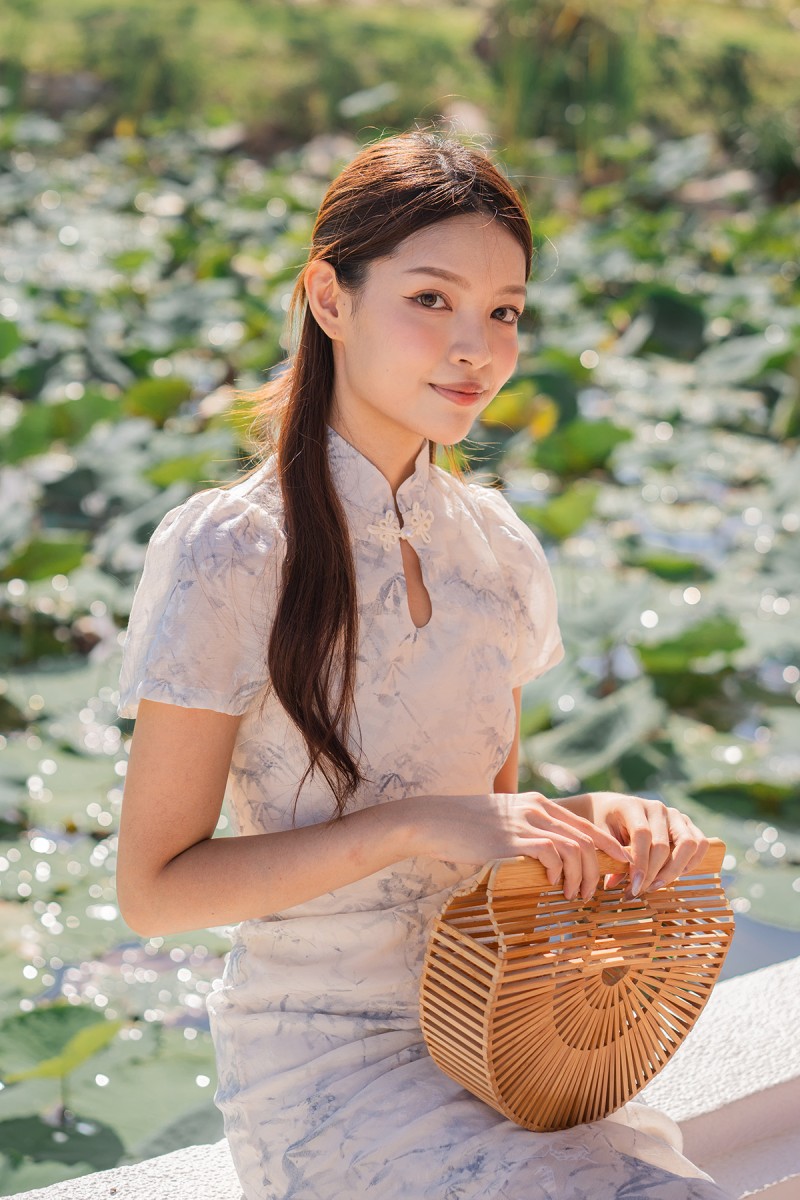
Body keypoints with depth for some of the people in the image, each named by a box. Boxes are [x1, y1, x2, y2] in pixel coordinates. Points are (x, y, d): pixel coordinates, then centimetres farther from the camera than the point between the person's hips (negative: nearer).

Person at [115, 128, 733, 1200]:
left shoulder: (497, 548, 6)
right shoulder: (225, 554, -12)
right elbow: (153, 889, -12)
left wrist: (597, 824, -5)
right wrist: (416, 825, -21)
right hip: (324, 1060, -5)